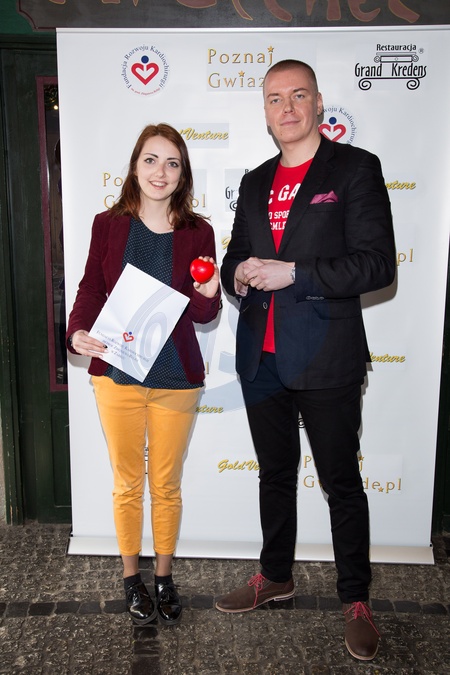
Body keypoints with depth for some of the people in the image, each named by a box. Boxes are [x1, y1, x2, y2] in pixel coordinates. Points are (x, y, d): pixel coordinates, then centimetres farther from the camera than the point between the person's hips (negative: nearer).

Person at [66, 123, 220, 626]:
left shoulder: (198, 233, -1)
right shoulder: (108, 224, 0)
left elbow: (204, 316, 1)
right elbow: (90, 290, 4)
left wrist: (207, 295, -21)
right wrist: (77, 332, -15)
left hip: (176, 378, 0)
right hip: (117, 374, 0)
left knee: (166, 485, 15)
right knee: (127, 483, 14)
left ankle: (164, 576, 36)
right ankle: (131, 578, 35)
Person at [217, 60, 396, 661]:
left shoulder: (355, 169, -4)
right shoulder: (255, 183, 14)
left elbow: (378, 264, -13)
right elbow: (235, 257, 20)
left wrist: (292, 272, -19)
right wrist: (239, 274, -4)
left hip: (325, 360, -5)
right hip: (262, 358, 6)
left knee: (342, 482, 8)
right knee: (275, 474, 18)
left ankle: (356, 599, 27)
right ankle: (275, 577, 38)